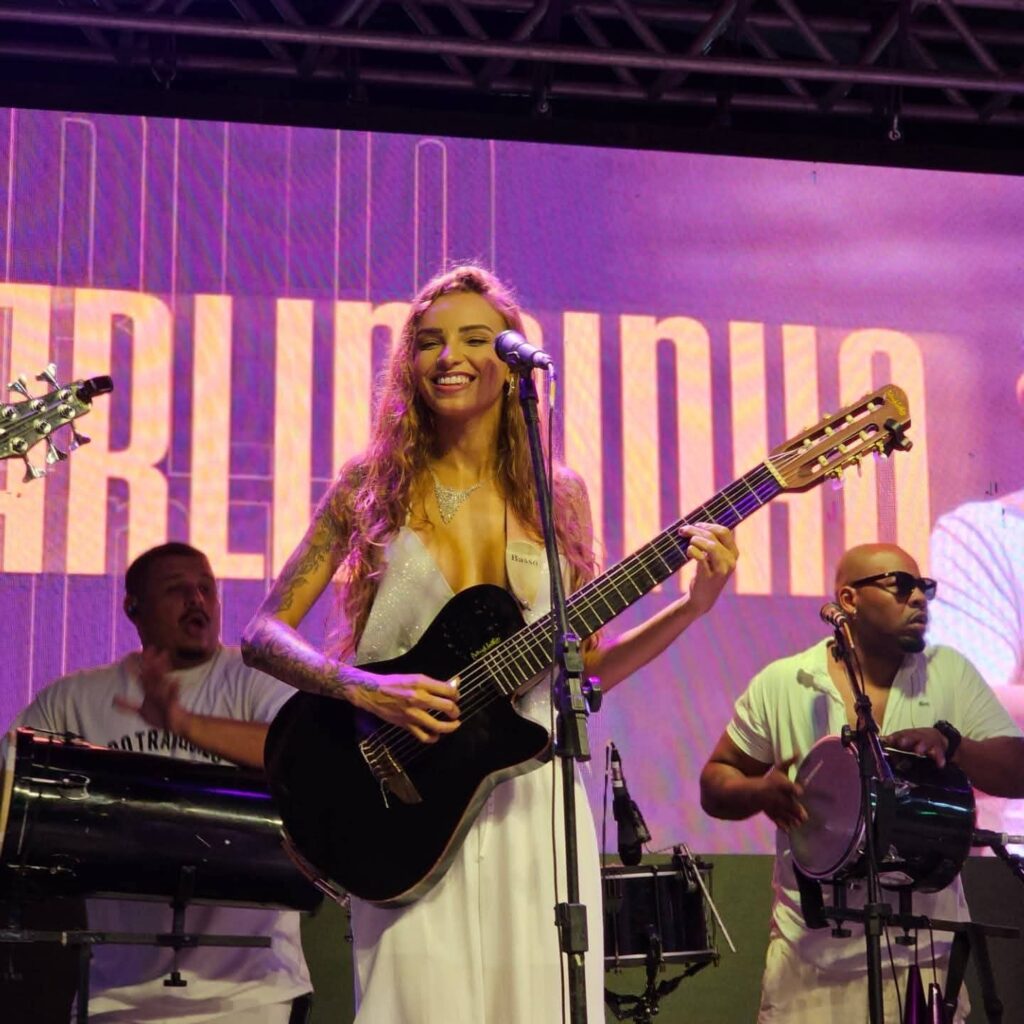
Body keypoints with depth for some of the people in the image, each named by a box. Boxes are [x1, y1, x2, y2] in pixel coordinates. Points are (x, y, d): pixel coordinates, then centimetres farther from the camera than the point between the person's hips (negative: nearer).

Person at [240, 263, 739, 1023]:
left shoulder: (557, 496, 7)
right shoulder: (375, 484, 1)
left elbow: (583, 669, 10)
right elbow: (265, 633, 0)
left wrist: (693, 606, -2)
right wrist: (364, 689, -17)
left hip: (532, 797, 2)